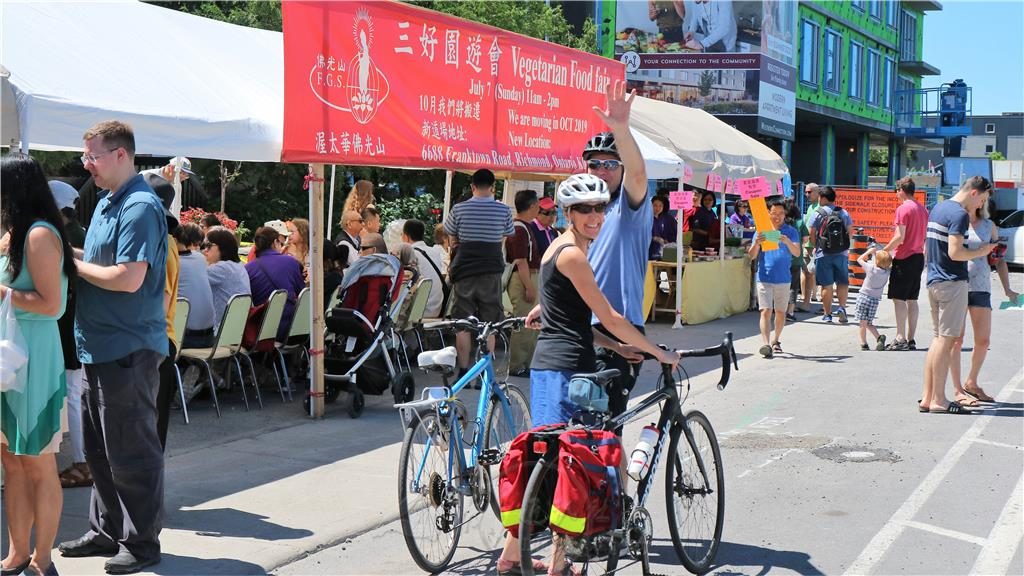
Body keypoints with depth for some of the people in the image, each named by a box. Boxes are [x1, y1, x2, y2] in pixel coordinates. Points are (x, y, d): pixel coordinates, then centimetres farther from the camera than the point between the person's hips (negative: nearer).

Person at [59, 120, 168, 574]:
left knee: (131, 451, 0)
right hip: (100, 347, 10)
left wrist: (74, 264, -12)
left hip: (129, 349, -10)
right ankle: (107, 531, 29)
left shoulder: (140, 208, -16)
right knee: (100, 448, 17)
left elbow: (128, 278, -24)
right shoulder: (106, 203, 14)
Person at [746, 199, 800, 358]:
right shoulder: (761, 231, 5)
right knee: (765, 311, -11)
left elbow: (797, 253, -8)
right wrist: (757, 243, -19)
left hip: (783, 279, 1)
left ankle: (776, 341, 27)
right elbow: (752, 256, 2)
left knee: (780, 312, 11)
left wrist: (787, 242, -27)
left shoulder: (791, 232, 5)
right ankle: (766, 344, -20)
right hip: (764, 278, -1)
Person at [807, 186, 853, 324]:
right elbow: (850, 232, 6)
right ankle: (842, 307, -5)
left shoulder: (817, 214, -6)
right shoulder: (844, 213, 4)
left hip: (823, 254, -2)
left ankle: (827, 314, 7)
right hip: (841, 254, 2)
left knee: (826, 285, 3)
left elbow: (811, 234, -6)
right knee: (842, 282, 12)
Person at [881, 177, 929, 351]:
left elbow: (900, 237, -18)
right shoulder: (923, 209, 13)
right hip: (918, 257, 8)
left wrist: (884, 250, -8)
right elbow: (925, 237, 15)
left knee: (899, 299, -5)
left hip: (904, 258, -8)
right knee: (912, 300, 10)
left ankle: (900, 339, -9)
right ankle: (911, 340, 11)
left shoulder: (903, 208, -12)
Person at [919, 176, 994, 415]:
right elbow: (955, 252, -22)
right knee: (946, 339, -6)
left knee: (937, 338, 12)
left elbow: (926, 248, 21)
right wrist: (980, 252, -9)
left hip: (934, 281, 9)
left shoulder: (937, 209, 15)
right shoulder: (960, 214, -15)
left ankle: (926, 397, 13)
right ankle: (938, 400, -5)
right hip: (953, 282, -9)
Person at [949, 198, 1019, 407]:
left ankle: (971, 383, 26)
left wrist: (1007, 289, 7)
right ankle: (958, 390, 5)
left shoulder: (989, 226, 9)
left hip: (981, 288, 4)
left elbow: (999, 260, 14)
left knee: (983, 340, 6)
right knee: (956, 340, -2)